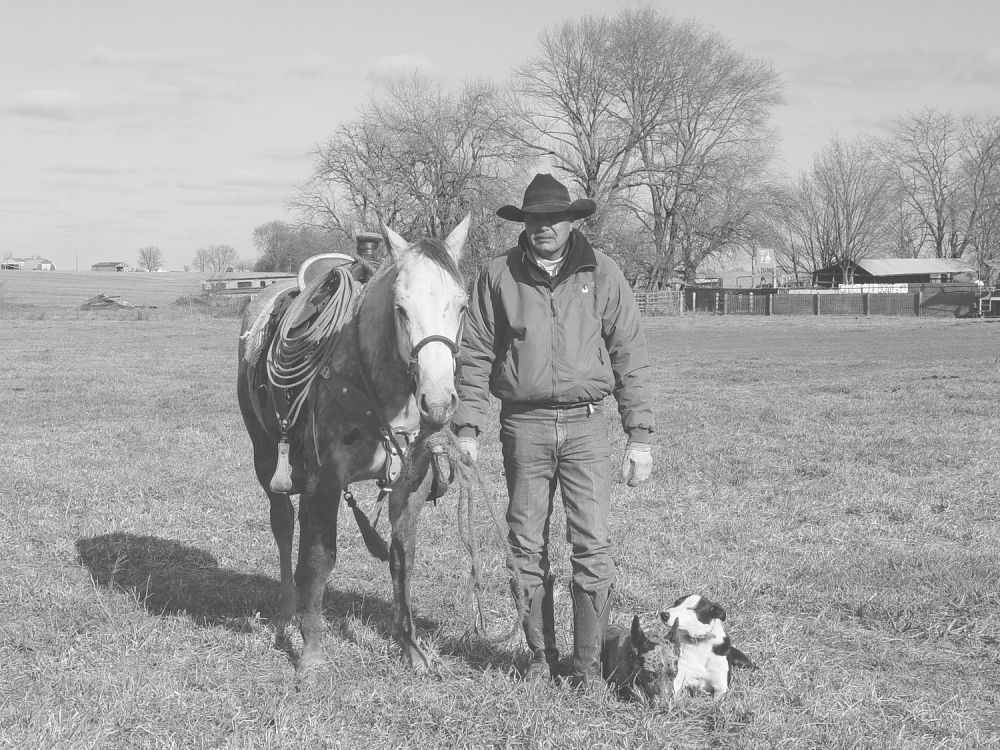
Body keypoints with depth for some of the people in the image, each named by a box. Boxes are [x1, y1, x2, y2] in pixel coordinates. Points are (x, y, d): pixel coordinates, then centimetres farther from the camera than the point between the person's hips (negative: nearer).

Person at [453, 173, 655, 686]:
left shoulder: (601, 274, 3)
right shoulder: (498, 276, 4)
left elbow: (630, 356, 4)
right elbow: (475, 355, 6)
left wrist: (639, 436, 0)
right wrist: (467, 428, -1)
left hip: (585, 424, -1)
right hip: (524, 426, 1)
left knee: (592, 547, -4)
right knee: (527, 547, 6)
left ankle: (588, 664, 5)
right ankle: (540, 655, 19)